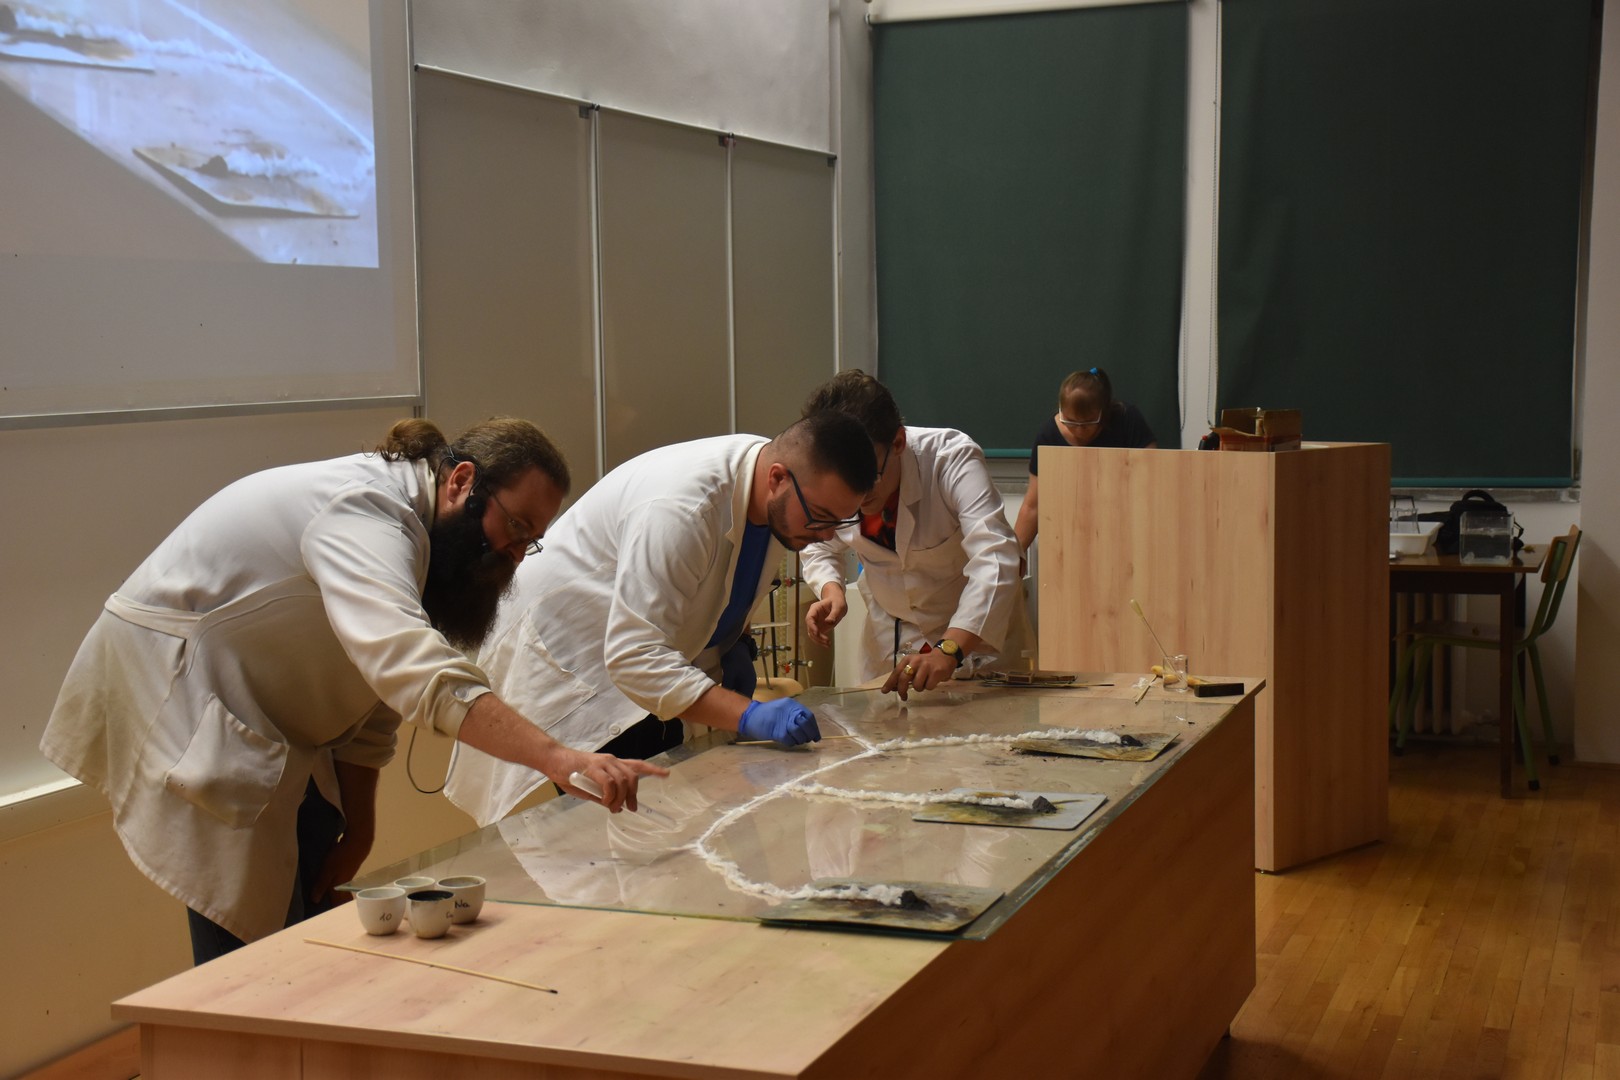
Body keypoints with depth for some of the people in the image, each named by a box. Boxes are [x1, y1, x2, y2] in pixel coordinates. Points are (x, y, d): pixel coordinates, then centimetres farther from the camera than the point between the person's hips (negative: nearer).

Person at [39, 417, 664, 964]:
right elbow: (410, 666, -44)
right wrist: (557, 758, -52)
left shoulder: (403, 529, 7)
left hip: (262, 727, 10)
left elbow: (370, 696, 10)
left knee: (316, 927, 8)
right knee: (249, 943, -13)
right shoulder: (366, 511, -26)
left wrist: (355, 831, 3)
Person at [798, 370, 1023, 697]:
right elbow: (820, 545, 3)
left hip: (977, 625, -3)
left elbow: (995, 559, -43)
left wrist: (949, 650, -56)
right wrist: (831, 590, -20)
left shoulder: (952, 459, -32)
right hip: (889, 631, 3)